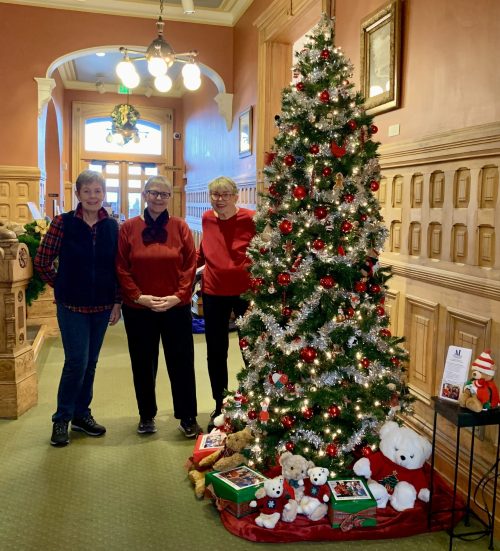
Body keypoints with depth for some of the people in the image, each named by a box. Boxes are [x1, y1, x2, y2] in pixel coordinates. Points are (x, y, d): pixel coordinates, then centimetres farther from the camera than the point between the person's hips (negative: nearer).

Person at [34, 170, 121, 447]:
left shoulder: (112, 226, 2)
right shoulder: (63, 222, -7)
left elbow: (117, 267, 6)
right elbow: (42, 261, -2)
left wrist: (117, 301, 4)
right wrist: (62, 287, 3)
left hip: (102, 306, 4)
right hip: (72, 305, -3)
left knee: (90, 363, 12)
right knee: (76, 362, -5)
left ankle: (81, 414, 28)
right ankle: (61, 419, 14)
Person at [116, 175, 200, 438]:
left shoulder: (180, 226, 1)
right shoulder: (128, 228, 0)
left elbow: (191, 264, -2)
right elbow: (122, 268, -2)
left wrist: (178, 296, -12)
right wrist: (138, 296, -12)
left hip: (176, 308, 0)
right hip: (138, 309, 1)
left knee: (181, 363, 5)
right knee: (143, 364, 12)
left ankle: (188, 417, 20)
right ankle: (146, 415, 29)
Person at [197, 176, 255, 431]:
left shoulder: (250, 219, -13)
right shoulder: (207, 219, 2)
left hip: (245, 291, -4)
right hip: (213, 292, 4)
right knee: (215, 352, 14)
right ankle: (220, 406, 32)